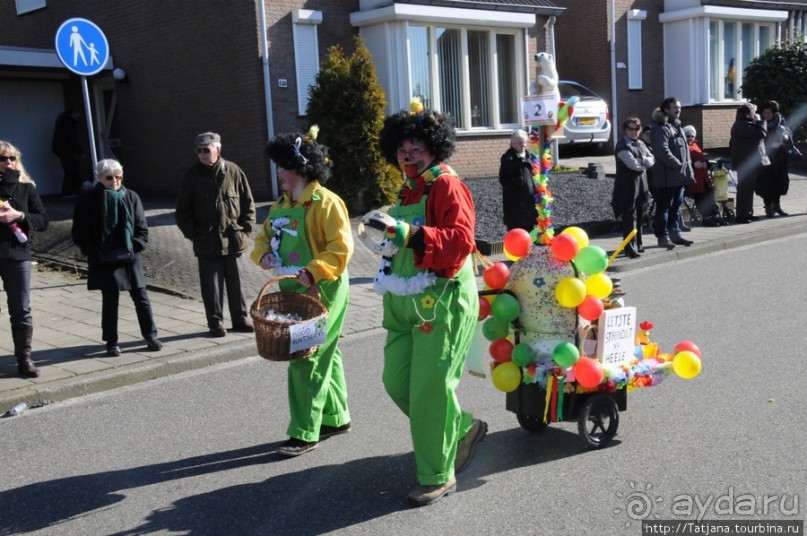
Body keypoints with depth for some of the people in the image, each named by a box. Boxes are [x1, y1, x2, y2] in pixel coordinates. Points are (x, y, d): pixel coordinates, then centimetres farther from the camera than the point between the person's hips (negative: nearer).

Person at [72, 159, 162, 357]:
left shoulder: (131, 197, 4)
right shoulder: (88, 200, -2)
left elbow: (142, 228, 7)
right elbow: (79, 233, 0)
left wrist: (135, 247, -8)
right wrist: (94, 253, -10)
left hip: (129, 258, 2)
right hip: (104, 261, -2)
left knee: (141, 297, 5)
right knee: (110, 301, 4)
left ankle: (151, 336, 15)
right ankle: (111, 342, 15)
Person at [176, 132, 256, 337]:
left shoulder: (233, 171, -1)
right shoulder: (192, 176, 0)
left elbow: (248, 203, 6)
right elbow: (182, 211, 4)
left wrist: (245, 228, -1)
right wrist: (193, 234, -5)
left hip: (232, 240, 0)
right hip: (207, 242, 0)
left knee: (236, 283, 10)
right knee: (211, 286, 6)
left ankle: (241, 319, 23)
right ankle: (215, 323, 17)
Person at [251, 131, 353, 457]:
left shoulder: (325, 202, -14)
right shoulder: (282, 204, 12)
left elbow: (341, 248, -19)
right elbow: (264, 236, 18)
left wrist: (313, 272, -27)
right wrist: (264, 255, -4)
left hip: (322, 291, -8)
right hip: (292, 290, 8)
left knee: (306, 359, -7)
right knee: (324, 356, 17)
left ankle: (305, 433, 2)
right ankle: (336, 417, 30)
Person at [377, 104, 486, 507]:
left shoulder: (448, 187, -8)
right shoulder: (407, 192, 19)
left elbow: (461, 240, -23)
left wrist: (413, 234, -33)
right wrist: (388, 233, 17)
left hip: (442, 300, -9)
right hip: (404, 301, 9)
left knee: (429, 387, -6)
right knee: (397, 382, 9)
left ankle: (438, 477, 10)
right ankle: (463, 429, 31)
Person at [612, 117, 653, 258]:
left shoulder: (641, 144, 16)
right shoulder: (623, 146, -10)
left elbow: (652, 160, 9)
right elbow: (633, 164, -19)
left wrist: (642, 159, -11)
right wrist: (645, 164, -2)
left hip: (641, 185, 8)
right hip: (628, 187, -8)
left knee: (639, 217, 14)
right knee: (630, 219, -6)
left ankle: (637, 245, 24)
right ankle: (631, 248, -3)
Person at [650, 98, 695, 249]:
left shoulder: (677, 126, 19)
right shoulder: (660, 127, -13)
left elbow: (685, 147, 24)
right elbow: (662, 151, -23)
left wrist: (688, 166, 11)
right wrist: (678, 164, -18)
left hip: (679, 175, 10)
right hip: (667, 176, -10)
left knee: (676, 206, 15)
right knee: (664, 207, -4)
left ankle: (675, 233, 23)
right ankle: (663, 237, 1)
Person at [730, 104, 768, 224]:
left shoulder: (741, 124, 18)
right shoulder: (743, 125, -18)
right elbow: (760, 134, -23)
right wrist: (759, 121, -8)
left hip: (747, 162, 11)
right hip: (746, 162, -11)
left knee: (748, 188, 15)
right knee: (745, 188, -9)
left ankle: (747, 213, 22)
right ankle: (741, 215, -6)